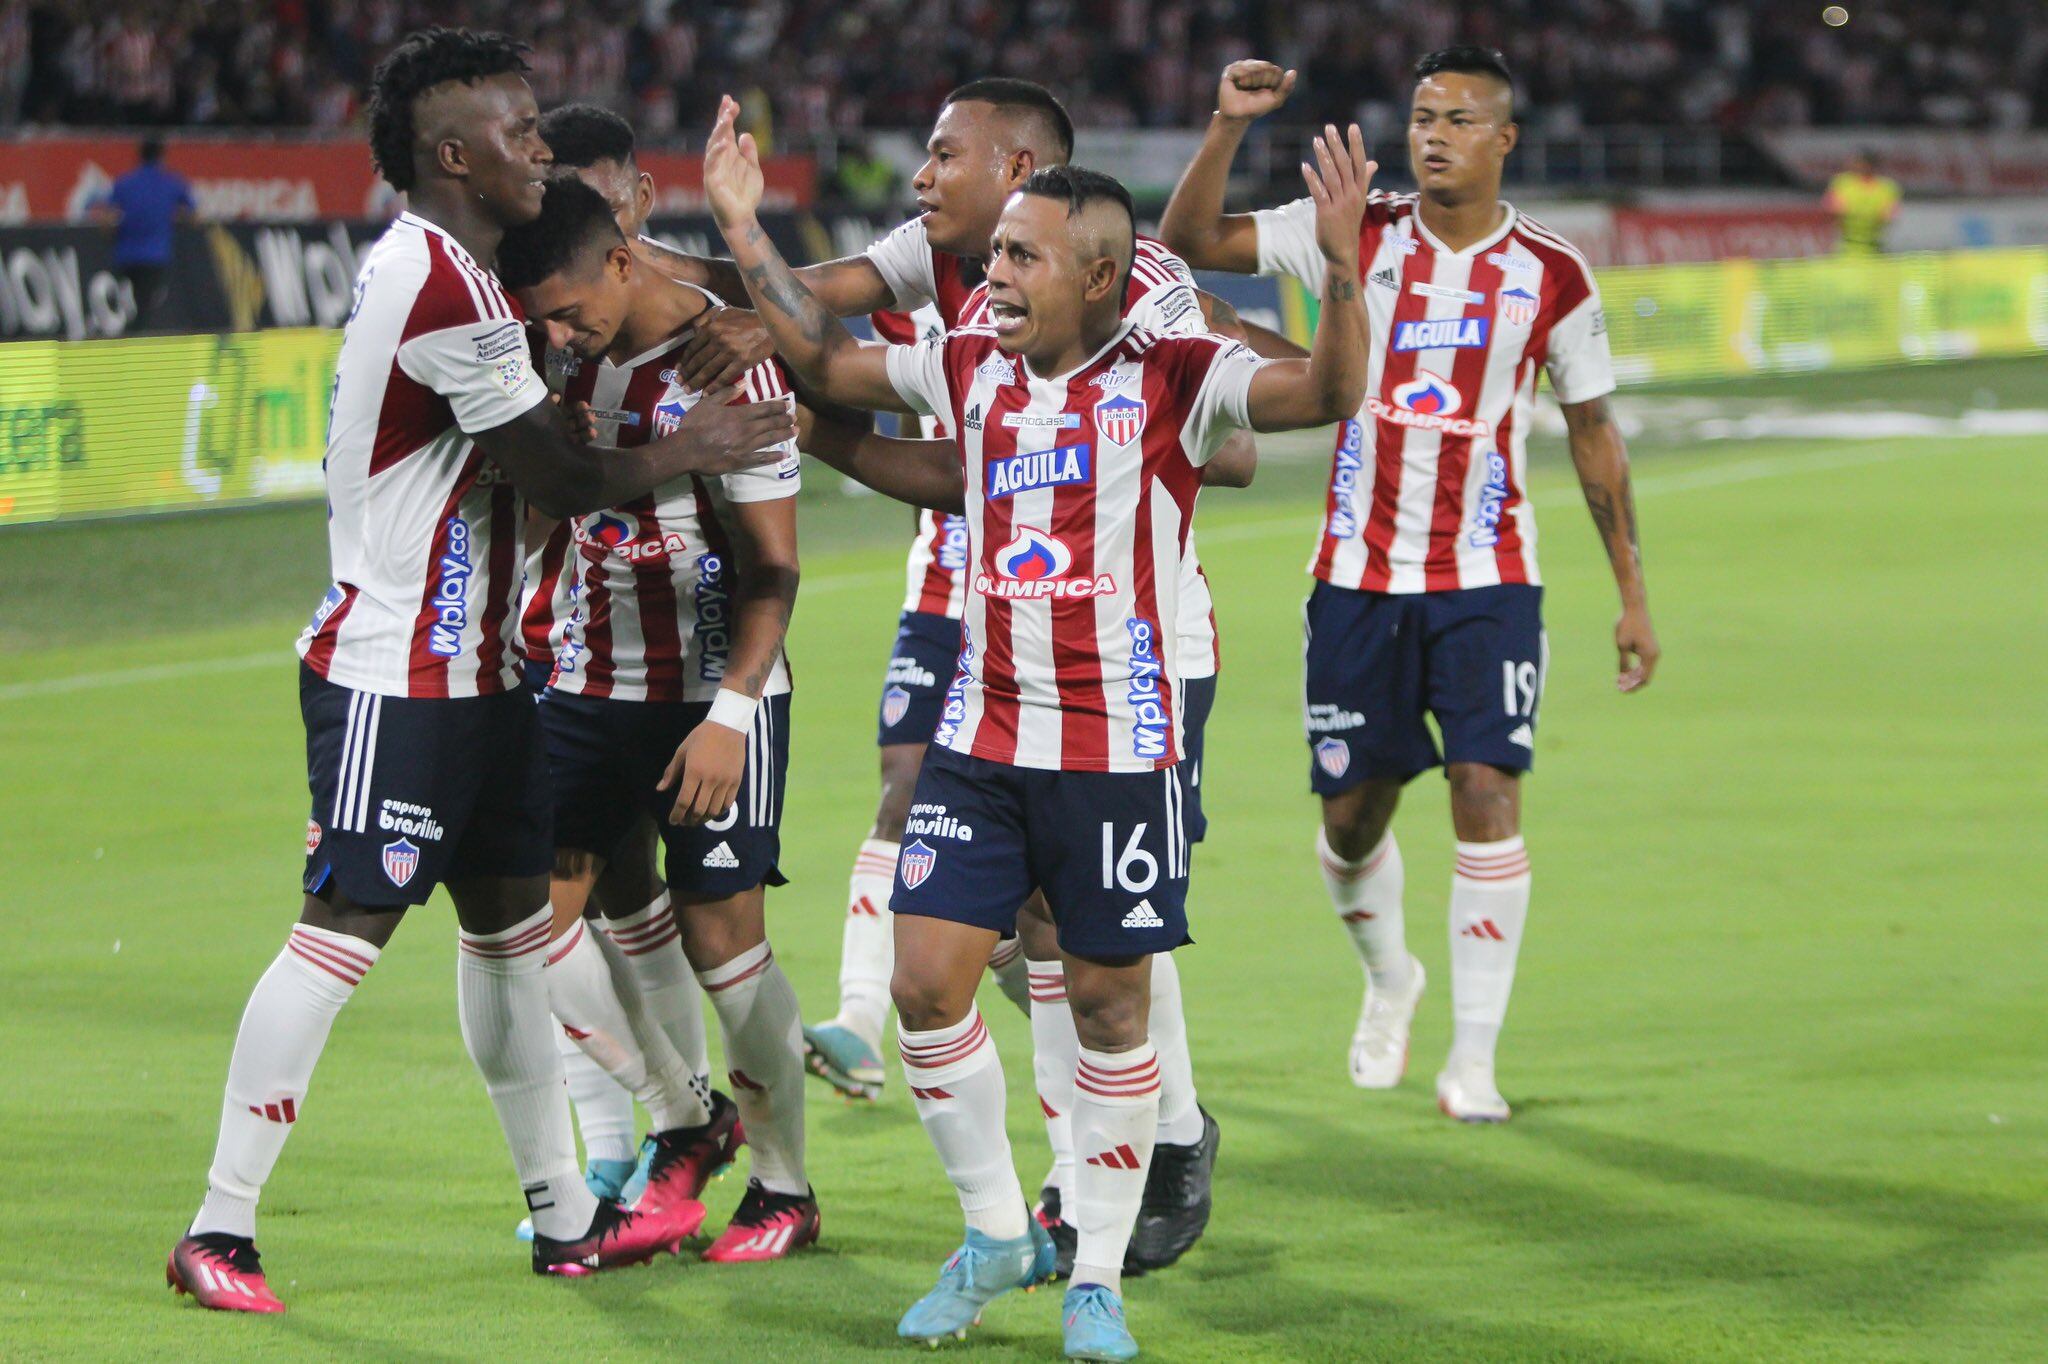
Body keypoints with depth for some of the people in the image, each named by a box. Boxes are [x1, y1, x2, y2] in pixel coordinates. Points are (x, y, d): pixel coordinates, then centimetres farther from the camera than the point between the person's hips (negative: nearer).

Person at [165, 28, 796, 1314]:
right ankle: (221, 1229, -7)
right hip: (396, 678, -11)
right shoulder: (450, 290, -20)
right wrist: (685, 453, 1)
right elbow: (560, 477, -14)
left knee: (513, 924, 14)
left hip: (469, 666, 11)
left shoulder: (428, 266, 12)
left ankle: (566, 1217, 22)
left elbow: (527, 455, 19)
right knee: (342, 934, -10)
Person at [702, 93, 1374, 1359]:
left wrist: (1342, 264, -35)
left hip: (1119, 750, -4)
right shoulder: (969, 367, 7)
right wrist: (745, 228, 17)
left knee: (1110, 1007, 3)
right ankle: (996, 1234, 18)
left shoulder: (1171, 380, -8)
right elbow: (824, 357, 20)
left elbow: (1329, 392, -21)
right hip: (981, 740, 4)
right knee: (926, 982, -2)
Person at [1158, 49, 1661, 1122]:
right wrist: (1228, 125, -19)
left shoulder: (1551, 276, -1)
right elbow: (1192, 240, -4)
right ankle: (1389, 980, 38)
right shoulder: (1356, 232, 0)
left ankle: (1474, 1058, -8)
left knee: (1486, 793, -15)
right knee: (1351, 812, 7)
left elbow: (1593, 433, 8)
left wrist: (1633, 594, 8)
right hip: (1358, 576, 1)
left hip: (1486, 580, -1)